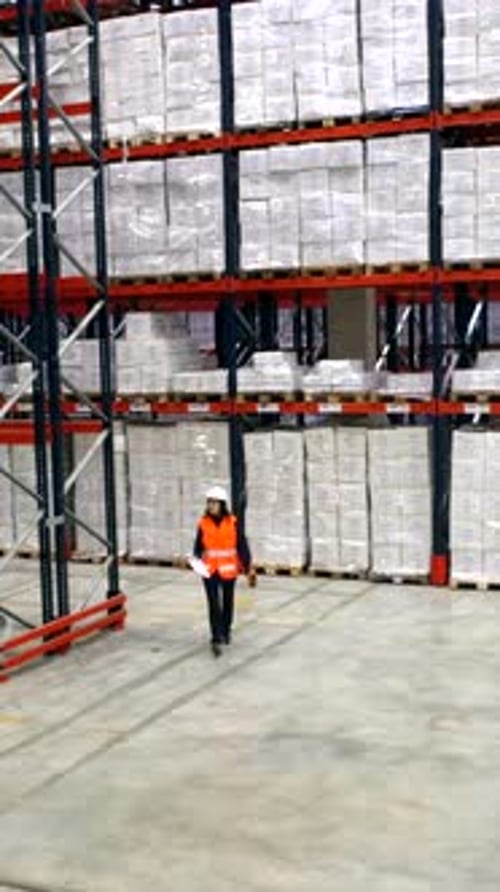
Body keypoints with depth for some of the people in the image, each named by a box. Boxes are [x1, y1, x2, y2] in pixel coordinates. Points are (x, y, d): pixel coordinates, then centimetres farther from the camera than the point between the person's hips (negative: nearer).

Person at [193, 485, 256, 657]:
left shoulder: (232, 523, -6)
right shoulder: (203, 523, -2)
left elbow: (242, 546, -2)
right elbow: (198, 546, 6)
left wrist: (249, 569, -4)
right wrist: (198, 558, -14)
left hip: (228, 570, 1)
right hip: (210, 570, -1)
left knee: (228, 602, 17)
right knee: (213, 603, -9)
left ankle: (226, 630, 38)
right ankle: (216, 639, -9)